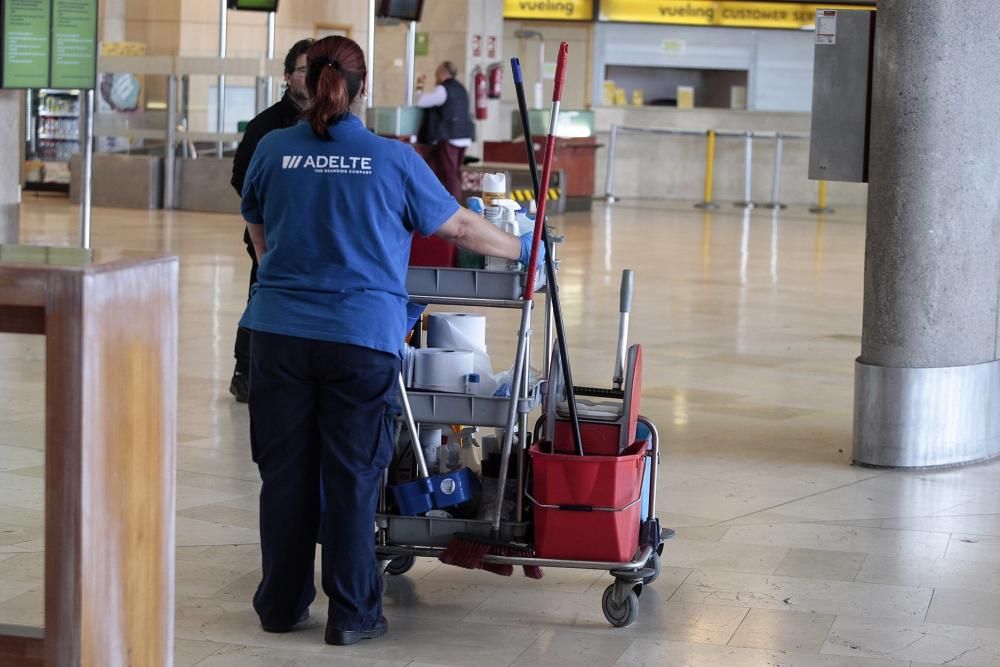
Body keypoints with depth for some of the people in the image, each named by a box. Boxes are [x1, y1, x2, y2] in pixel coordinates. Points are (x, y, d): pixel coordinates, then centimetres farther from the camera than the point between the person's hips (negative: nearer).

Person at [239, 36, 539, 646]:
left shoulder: (274, 150, 4)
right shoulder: (393, 159, -3)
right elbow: (460, 227, 7)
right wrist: (522, 248, 24)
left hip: (280, 330, 3)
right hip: (362, 337, -2)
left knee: (286, 473, 10)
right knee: (352, 478, 4)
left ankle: (283, 603, 19)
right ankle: (352, 613, 9)